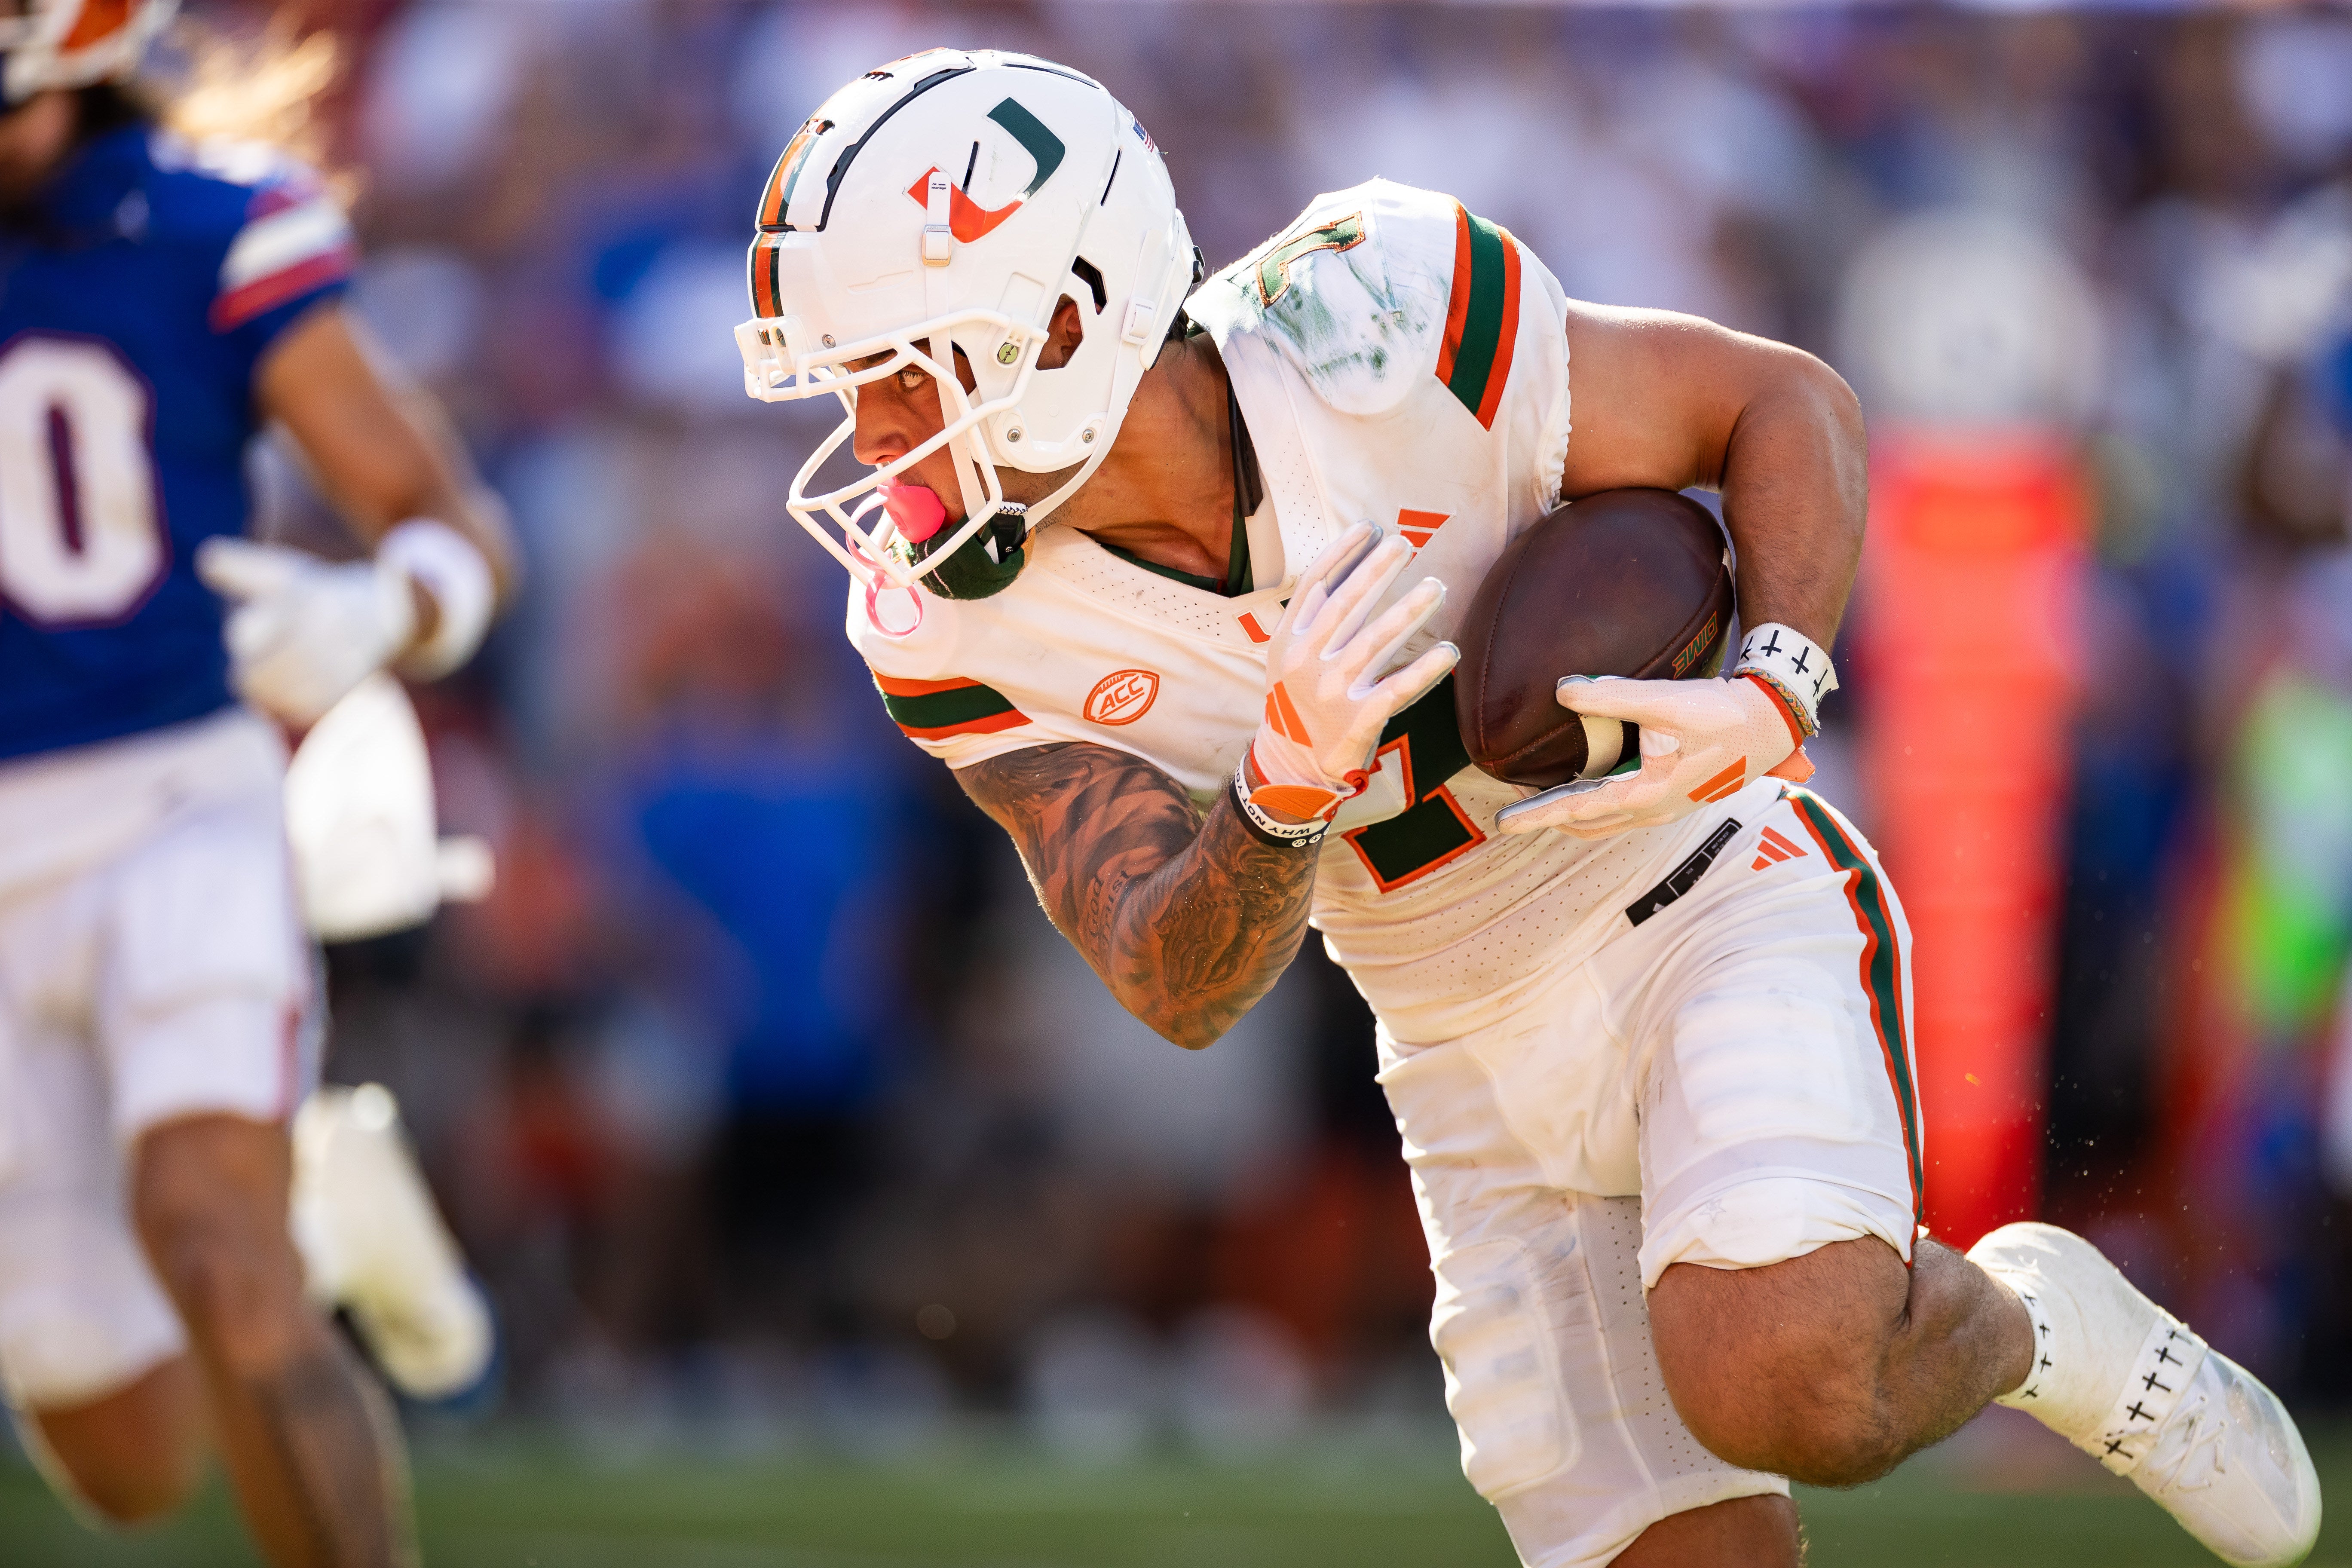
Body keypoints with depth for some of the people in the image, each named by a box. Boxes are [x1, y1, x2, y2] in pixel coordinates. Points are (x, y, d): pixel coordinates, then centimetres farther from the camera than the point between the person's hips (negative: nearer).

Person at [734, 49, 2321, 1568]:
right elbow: (1182, 987, -17)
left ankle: (2035, 1326, 3)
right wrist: (1288, 782, -37)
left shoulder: (1370, 332, -22)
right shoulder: (962, 626, -13)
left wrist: (1772, 700, -26)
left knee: (1779, 1393, -28)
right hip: (1490, 1087, 4)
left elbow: (1784, 403, -8)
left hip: (1715, 915, -4)